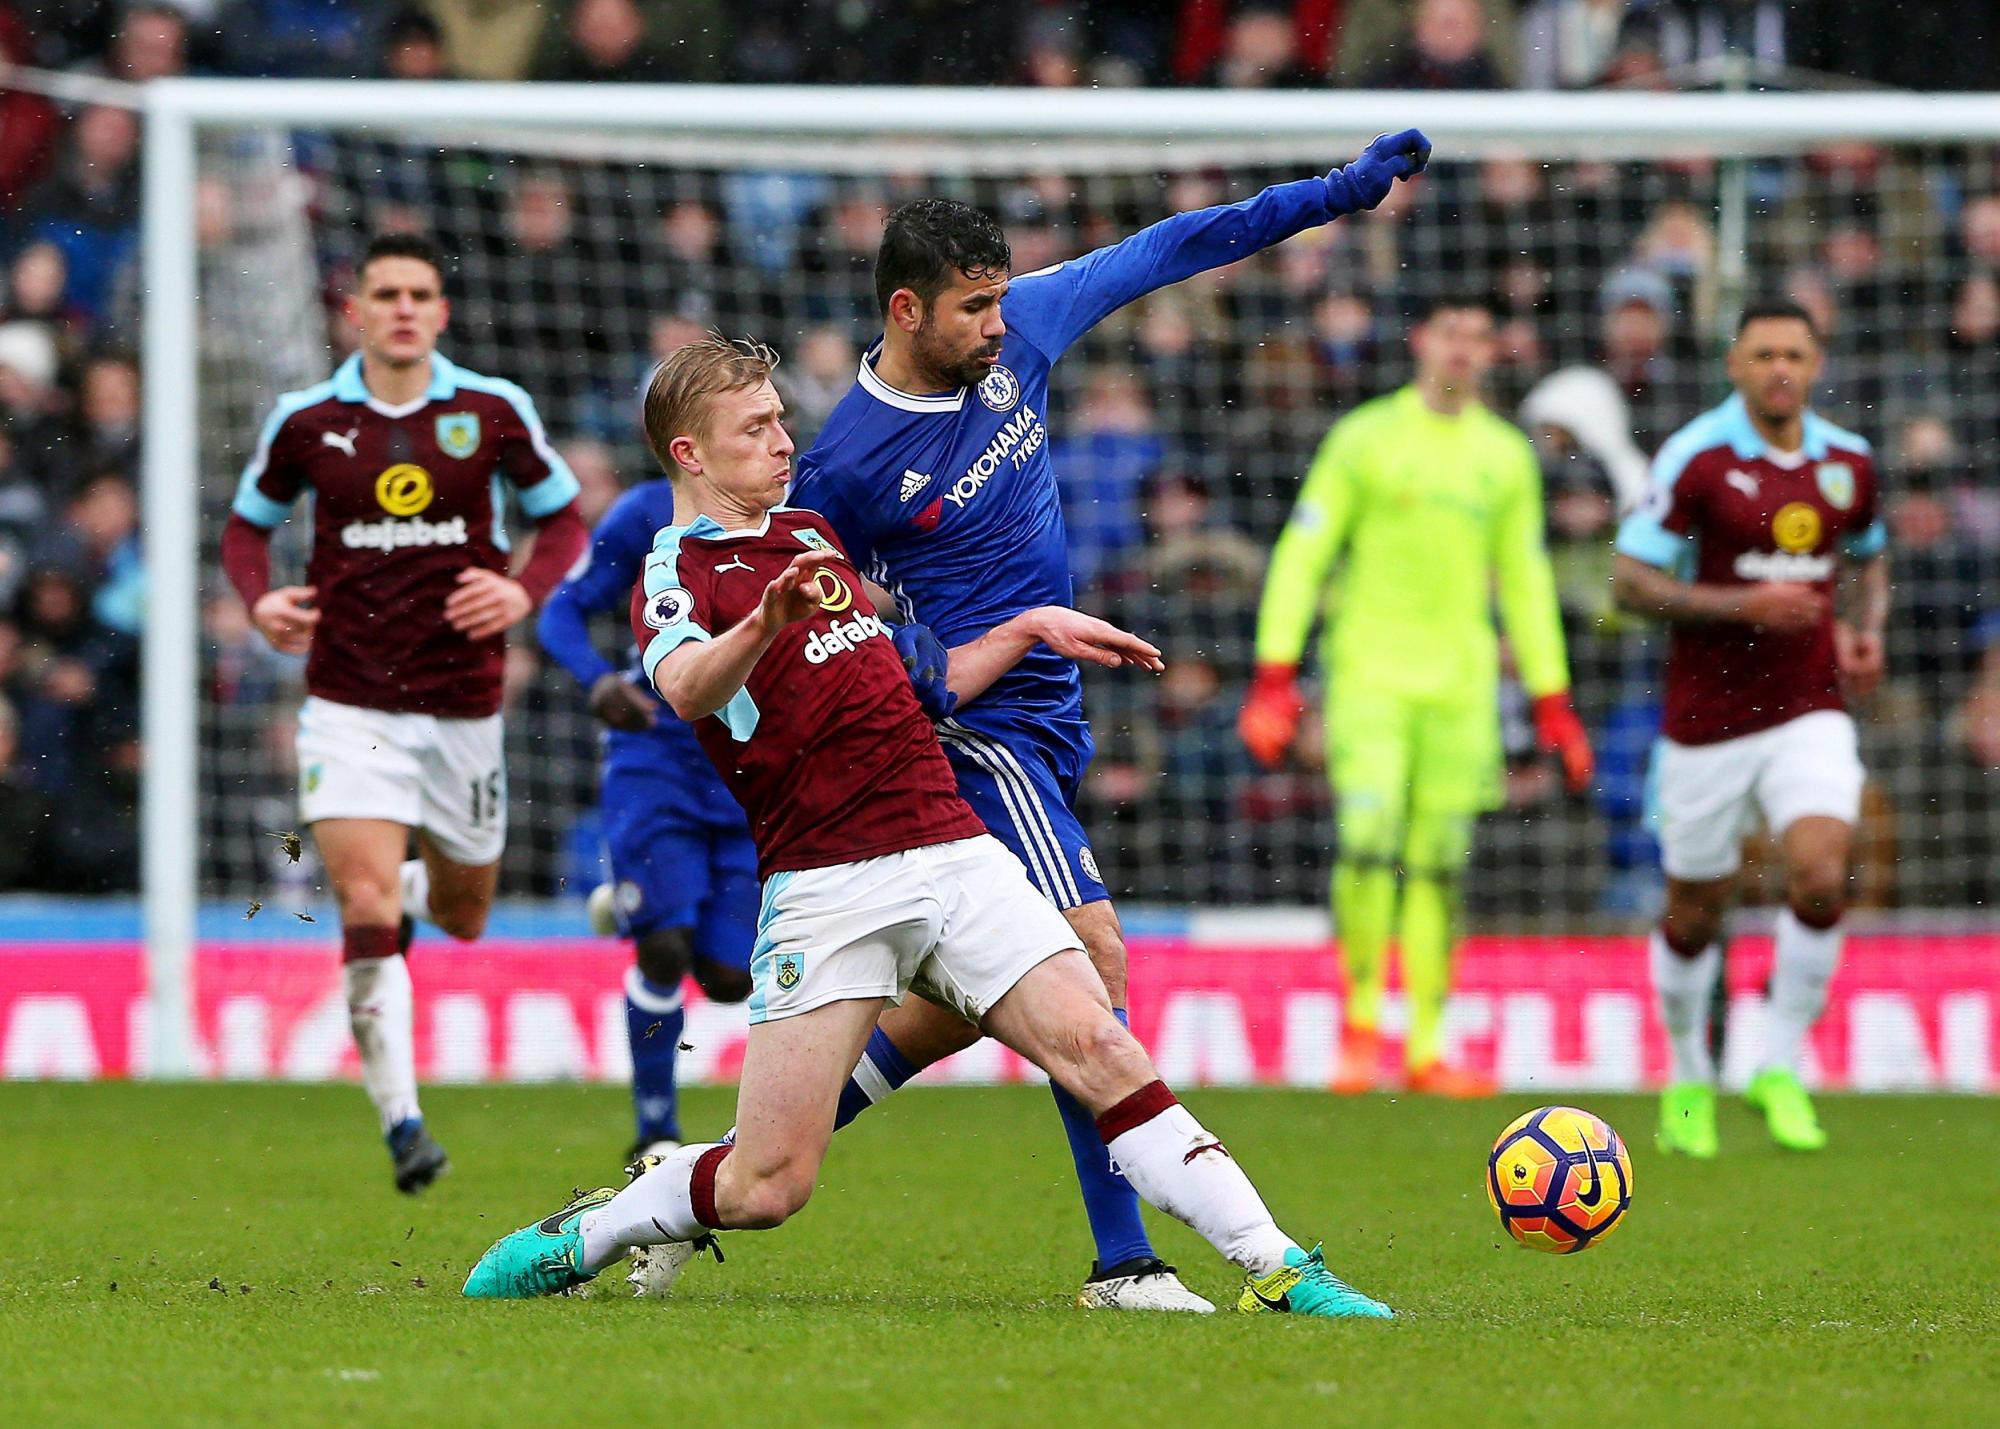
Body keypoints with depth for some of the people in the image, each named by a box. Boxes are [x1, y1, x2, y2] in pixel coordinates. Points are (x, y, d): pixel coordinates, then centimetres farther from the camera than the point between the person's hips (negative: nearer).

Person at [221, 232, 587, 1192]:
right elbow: (248, 525, 12)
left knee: (463, 916, 16)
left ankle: (417, 886, 54)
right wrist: (261, 600, -8)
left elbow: (564, 518, 7)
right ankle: (400, 1121, -14)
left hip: (462, 699, 2)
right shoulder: (305, 420, -2)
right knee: (366, 912, -16)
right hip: (350, 703, -2)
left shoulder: (494, 411, -2)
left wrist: (524, 590, -12)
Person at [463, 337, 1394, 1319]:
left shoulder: (812, 533, 22)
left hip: (952, 852, 5)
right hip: (824, 888, -5)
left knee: (1094, 1045, -15)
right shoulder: (676, 574, -1)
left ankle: (1278, 1273, -17)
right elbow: (687, 687, -27)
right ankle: (578, 1239, 18)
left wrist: (1034, 627, 26)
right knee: (770, 1184, -8)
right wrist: (766, 623, -46)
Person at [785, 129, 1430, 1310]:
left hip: (1049, 719, 8)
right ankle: (1123, 1262, -19)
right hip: (978, 731, -8)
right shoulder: (849, 463, -15)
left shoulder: (1018, 330, 0)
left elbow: (1166, 253, 9)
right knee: (1093, 954, -19)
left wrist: (1338, 193, 9)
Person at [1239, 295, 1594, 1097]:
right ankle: (1361, 1017, -2)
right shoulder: (1367, 437, 2)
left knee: (1438, 865, 1)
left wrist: (1551, 700, 15)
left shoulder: (1506, 454, 13)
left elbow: (1525, 580, 19)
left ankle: (1426, 1047, 6)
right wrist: (1274, 673, -8)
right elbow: (1302, 553, 1)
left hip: (1460, 685, 3)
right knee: (1369, 843, -17)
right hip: (1371, 669, -3)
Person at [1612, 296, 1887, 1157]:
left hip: (1809, 713, 2)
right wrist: (1743, 606, -21)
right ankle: (1689, 1080, 30)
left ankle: (1781, 1069, -1)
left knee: (1820, 876, -19)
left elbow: (1869, 555, 23)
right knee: (1695, 916, 7)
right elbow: (1630, 581, -12)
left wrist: (1865, 630, 3)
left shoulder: (1848, 462, 4)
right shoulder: (1696, 458, -10)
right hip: (1707, 721, -2)